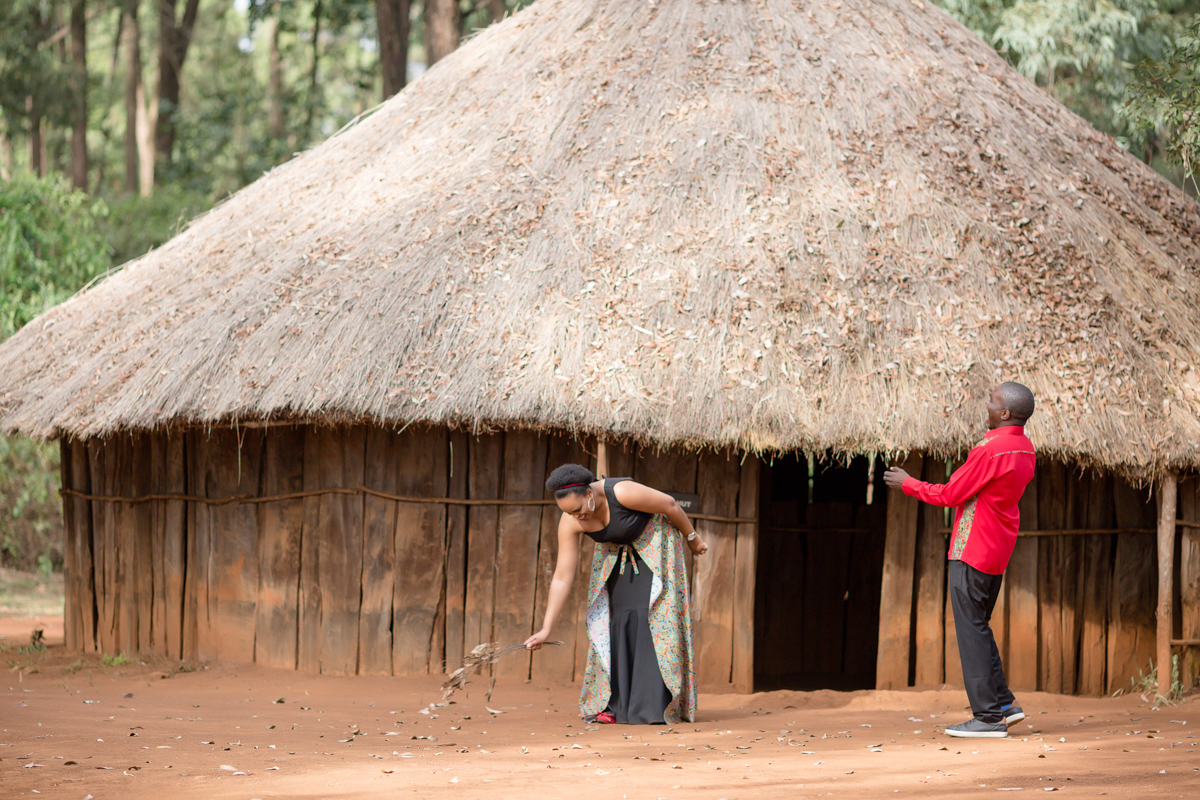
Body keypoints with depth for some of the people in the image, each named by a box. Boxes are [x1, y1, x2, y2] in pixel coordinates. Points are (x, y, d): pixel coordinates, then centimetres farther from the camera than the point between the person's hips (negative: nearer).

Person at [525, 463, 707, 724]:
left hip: (654, 542, -5)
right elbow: (562, 578, -19)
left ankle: (654, 707, -15)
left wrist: (692, 538, -5)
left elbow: (669, 504, -20)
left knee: (653, 614, -14)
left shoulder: (622, 493, -37)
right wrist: (546, 629, -22)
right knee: (614, 617, -5)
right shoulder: (570, 523, -22)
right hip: (616, 551, 5)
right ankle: (615, 706, -2)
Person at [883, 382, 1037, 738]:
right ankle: (1003, 703, 14)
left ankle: (988, 716, -5)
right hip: (997, 551, 9)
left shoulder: (991, 450, -20)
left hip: (972, 551, -9)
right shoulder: (1025, 449, 9)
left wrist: (908, 484, 0)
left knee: (971, 630, -5)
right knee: (978, 627, 18)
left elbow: (950, 495, -14)